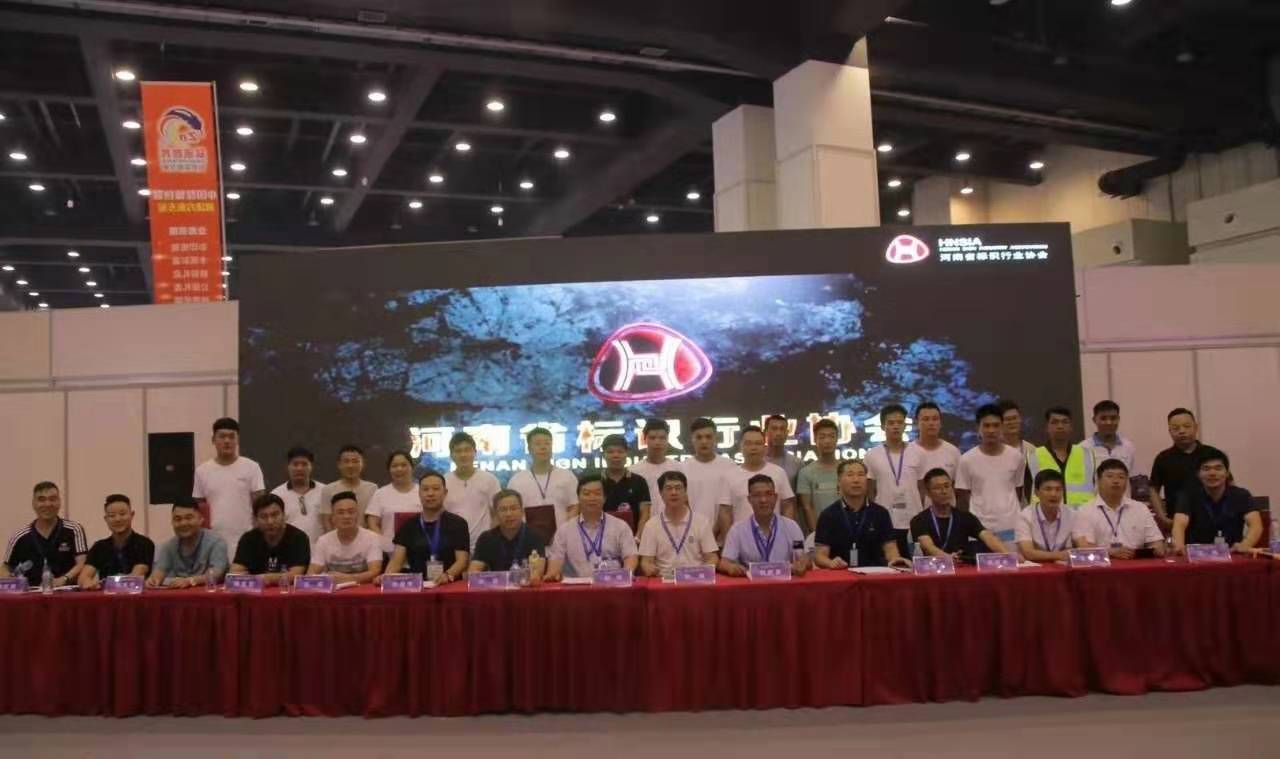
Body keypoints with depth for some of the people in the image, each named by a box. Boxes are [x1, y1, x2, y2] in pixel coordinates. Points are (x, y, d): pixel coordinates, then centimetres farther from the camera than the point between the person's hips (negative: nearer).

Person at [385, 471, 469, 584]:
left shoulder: (458, 524, 8)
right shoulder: (409, 526, 15)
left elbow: (462, 560, -3)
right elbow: (397, 560, 5)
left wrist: (448, 575, -24)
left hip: (450, 586, -2)